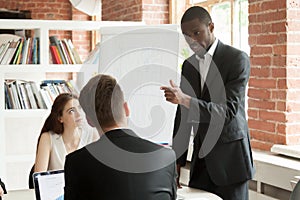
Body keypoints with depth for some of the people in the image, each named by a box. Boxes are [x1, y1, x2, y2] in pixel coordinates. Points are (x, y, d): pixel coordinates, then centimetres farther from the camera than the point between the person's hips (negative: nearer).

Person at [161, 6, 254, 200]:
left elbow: (228, 111, -19)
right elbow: (183, 114, 13)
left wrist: (185, 99, -32)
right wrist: (178, 161, 10)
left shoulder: (237, 59, -9)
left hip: (229, 160, -5)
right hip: (201, 161, 6)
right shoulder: (189, 65, 10)